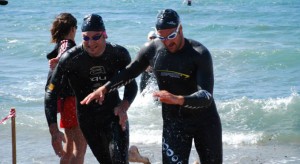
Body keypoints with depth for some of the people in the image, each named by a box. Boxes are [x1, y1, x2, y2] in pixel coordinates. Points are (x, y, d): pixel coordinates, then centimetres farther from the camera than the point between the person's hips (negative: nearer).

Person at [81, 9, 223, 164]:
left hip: (204, 120, -2)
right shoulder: (152, 49, -8)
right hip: (173, 121, 2)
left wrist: (178, 99, -49)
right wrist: (104, 88, -2)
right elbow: (129, 72, 12)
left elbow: (207, 96, -32)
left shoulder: (200, 54, -21)